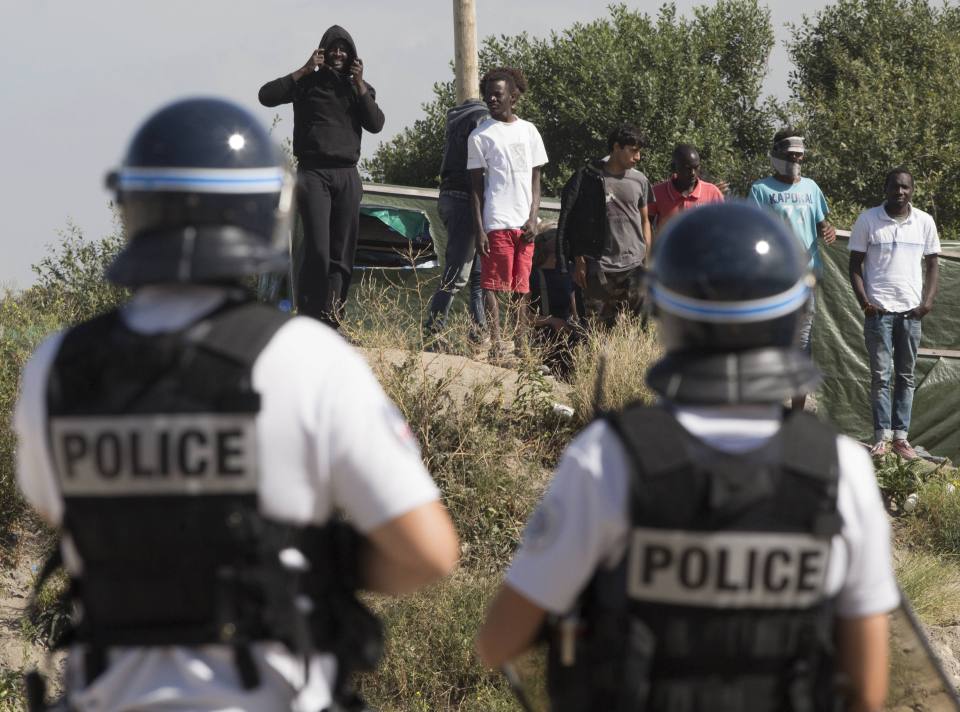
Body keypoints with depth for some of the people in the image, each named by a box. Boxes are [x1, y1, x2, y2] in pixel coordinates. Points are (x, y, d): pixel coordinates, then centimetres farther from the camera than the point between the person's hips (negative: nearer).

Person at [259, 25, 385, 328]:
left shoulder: (360, 88, 16)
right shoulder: (307, 83, 7)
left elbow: (376, 124, 1)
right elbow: (266, 95, -7)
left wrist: (359, 84, -5)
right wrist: (304, 70, -9)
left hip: (347, 176, 4)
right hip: (313, 173, -4)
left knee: (342, 255, 0)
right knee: (318, 250, -15)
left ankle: (330, 320, 2)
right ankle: (308, 314, -9)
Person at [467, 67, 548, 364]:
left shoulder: (529, 131, 13)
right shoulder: (480, 136, 2)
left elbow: (535, 179, 14)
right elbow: (476, 185, 1)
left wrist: (533, 219, 1)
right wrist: (478, 230, -6)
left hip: (524, 224, 4)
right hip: (497, 222, -4)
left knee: (522, 288, 6)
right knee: (493, 285, -5)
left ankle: (521, 349, 9)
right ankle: (496, 347, -6)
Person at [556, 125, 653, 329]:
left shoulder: (640, 181, 11)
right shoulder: (589, 177, 0)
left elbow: (645, 221, 16)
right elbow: (574, 221, 1)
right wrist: (579, 260, -3)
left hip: (634, 264, 3)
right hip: (599, 265, -3)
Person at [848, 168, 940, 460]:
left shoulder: (925, 222, 4)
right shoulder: (868, 220, -1)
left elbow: (932, 264, 10)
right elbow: (855, 264, 2)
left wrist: (928, 301, -3)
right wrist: (864, 301, -8)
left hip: (911, 311, 2)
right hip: (879, 310, -2)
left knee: (906, 375, 4)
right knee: (881, 375, -3)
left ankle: (901, 436, 6)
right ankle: (882, 436, -1)